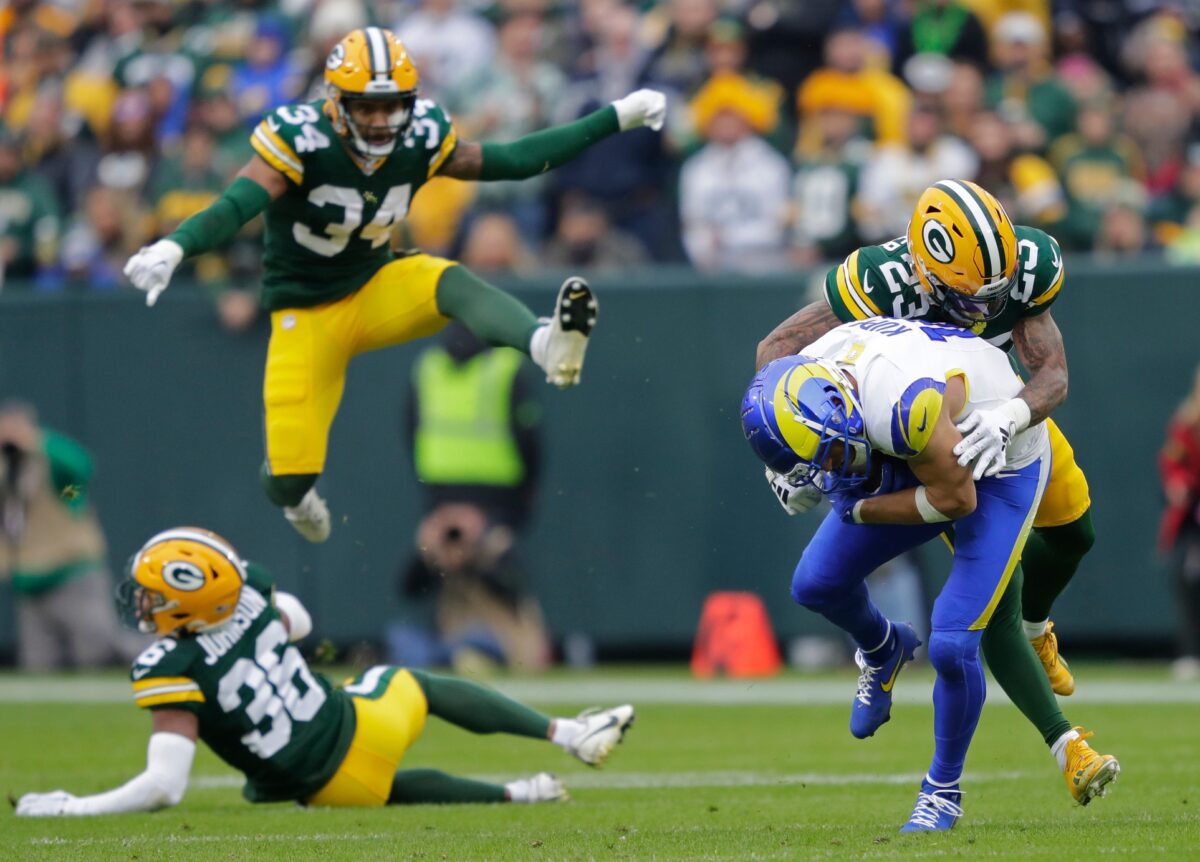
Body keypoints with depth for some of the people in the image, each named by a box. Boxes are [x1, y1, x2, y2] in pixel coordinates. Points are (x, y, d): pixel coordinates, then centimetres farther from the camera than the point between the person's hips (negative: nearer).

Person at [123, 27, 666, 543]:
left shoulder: (420, 139, -9)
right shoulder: (301, 140, -23)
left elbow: (511, 162, 1)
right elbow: (236, 206, -35)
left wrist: (616, 118, 1)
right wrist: (174, 247, -55)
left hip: (376, 289, 3)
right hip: (307, 313, -3)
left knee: (450, 284, -31)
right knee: (291, 480, -7)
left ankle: (547, 345, -58)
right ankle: (297, 495, 33)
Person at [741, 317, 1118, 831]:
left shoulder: (903, 405, -43)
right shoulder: (806, 378, -20)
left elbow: (955, 498, -29)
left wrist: (860, 510, -19)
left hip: (1004, 466, -7)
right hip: (919, 455, 7)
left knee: (951, 646, -14)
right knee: (816, 585, 3)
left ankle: (944, 790, 9)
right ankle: (883, 652, 37)